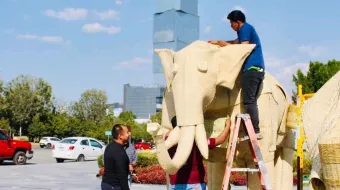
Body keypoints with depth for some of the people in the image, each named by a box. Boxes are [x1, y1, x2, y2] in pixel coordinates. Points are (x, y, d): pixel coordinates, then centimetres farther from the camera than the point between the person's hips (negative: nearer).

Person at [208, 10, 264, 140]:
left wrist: (223, 44, -3)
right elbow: (236, 42, 40)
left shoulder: (245, 28, -4)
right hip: (257, 69, 10)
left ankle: (255, 131, -17)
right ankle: (255, 130, 6)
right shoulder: (247, 30, 26)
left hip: (251, 69, -10)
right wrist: (218, 42, 37)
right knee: (252, 101, 8)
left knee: (249, 101, -13)